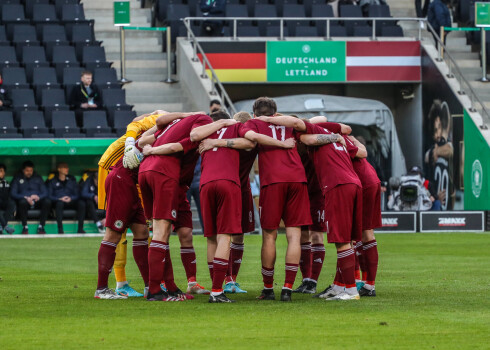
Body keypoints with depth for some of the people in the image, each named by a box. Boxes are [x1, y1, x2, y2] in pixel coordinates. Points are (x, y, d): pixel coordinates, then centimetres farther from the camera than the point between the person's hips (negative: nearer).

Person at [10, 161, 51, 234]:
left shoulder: (38, 178, 19)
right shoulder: (17, 179, 12)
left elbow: (45, 192, 9)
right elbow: (13, 193, -1)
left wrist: (38, 197, -16)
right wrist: (25, 198, -17)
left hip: (37, 202, 2)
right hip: (25, 201, -2)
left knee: (47, 201, -31)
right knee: (22, 201, -39)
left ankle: (41, 226, -25)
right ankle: (24, 226, -26)